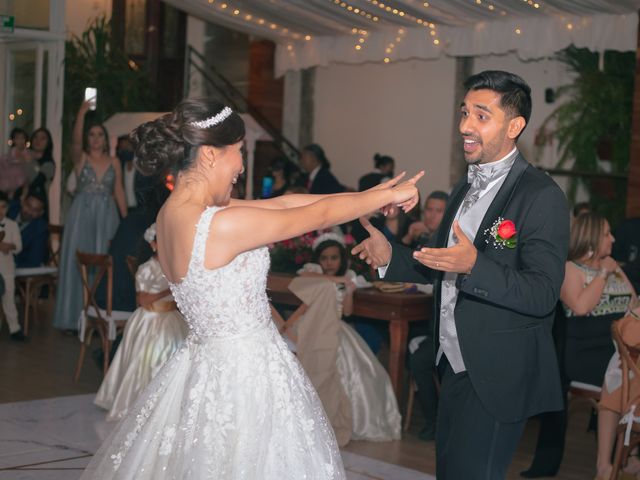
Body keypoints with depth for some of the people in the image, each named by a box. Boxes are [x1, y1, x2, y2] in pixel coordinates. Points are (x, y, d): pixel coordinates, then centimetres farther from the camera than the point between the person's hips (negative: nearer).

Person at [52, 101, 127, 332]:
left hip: (106, 217, 2)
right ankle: (75, 317, 4)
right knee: (77, 263, -1)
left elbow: (119, 191, 7)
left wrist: (126, 218, 1)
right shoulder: (80, 158, 3)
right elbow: (75, 140, -17)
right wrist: (82, 112, -27)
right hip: (81, 215, -1)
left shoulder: (114, 162, 9)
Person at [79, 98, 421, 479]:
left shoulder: (174, 211, 2)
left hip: (208, 362, 9)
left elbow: (279, 204, 6)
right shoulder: (222, 225, -25)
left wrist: (367, 196, 9)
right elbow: (318, 217, -15)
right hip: (246, 373, -9)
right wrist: (387, 195, -1)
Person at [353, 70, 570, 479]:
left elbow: (542, 295, -24)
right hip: (455, 365, 9)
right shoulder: (467, 187, 10)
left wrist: (473, 265, -36)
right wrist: (392, 257, 1)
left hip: (499, 377, -9)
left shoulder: (542, 196, -18)